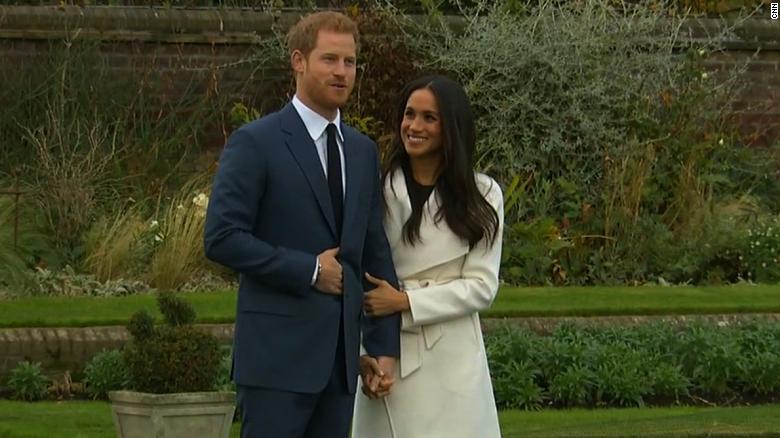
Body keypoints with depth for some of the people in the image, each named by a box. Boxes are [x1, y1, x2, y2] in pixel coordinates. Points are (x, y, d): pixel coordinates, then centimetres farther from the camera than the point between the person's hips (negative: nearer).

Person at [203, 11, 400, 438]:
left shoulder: (363, 151, 15)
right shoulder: (255, 143, -5)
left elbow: (375, 253, 15)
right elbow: (221, 238, -12)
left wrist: (384, 345, 9)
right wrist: (309, 270, -13)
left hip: (340, 355, 6)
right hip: (278, 353, -6)